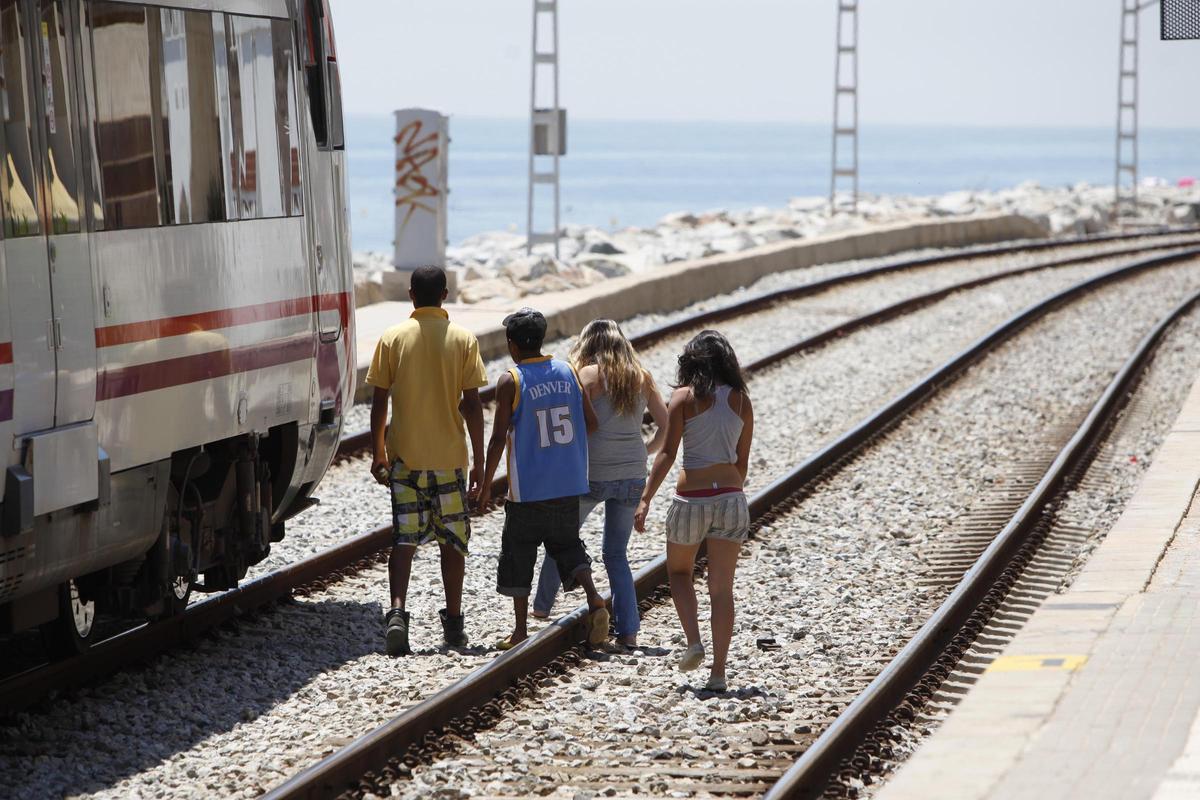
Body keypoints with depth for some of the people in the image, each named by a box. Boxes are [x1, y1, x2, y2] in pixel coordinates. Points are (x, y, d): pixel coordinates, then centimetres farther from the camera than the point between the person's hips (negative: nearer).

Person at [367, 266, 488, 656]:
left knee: (403, 539, 2)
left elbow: (379, 401, -1)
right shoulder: (464, 340, -4)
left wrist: (378, 454, 9)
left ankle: (397, 612, -17)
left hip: (404, 455, 0)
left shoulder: (392, 338, -2)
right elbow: (472, 404, -5)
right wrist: (479, 460, 1)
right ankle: (453, 622, 16)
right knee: (452, 540, 11)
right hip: (450, 456, 0)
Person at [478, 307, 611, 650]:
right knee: (567, 544, 17)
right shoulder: (568, 372, 2)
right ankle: (594, 599, -8)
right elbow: (591, 422, 4)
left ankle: (521, 630, 10)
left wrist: (486, 484, -3)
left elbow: (499, 438, -12)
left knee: (518, 554, 8)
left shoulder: (510, 382, -10)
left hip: (528, 489, -4)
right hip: (569, 485, 4)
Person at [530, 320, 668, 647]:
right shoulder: (642, 378, 6)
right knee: (616, 554, 14)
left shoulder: (590, 374, -6)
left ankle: (543, 606, 34)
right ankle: (628, 630, 3)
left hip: (593, 475, -4)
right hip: (632, 476, 4)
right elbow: (666, 425, 5)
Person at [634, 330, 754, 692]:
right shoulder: (741, 400, 6)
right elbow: (742, 461, 11)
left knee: (679, 572, 22)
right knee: (722, 588, 6)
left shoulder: (685, 397, -4)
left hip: (692, 499, -2)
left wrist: (646, 500, -9)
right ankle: (718, 671, 2)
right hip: (731, 497, 2)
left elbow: (667, 454, -10)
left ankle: (694, 643, 5)